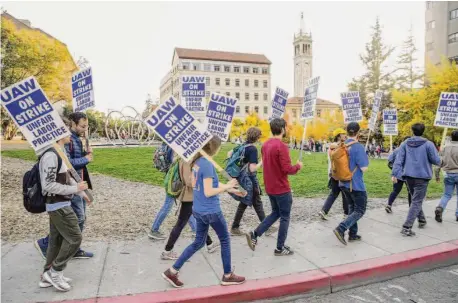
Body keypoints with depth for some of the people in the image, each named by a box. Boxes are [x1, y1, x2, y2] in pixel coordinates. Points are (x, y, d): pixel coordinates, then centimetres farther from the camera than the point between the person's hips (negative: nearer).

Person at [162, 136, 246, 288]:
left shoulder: (197, 161, 6)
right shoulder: (207, 164, -22)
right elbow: (208, 192, -23)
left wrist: (230, 189, 15)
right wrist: (227, 186, -12)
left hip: (199, 210, 8)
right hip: (211, 211, -8)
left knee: (198, 242, 18)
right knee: (225, 240, 12)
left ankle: (172, 271, 19)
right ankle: (228, 276, 26)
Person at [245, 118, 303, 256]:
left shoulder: (265, 145, 6)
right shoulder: (281, 146, -21)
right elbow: (287, 169, -23)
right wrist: (298, 166, -4)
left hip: (269, 187, 8)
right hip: (282, 188, -8)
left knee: (275, 213, 23)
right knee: (285, 217, 8)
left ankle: (254, 234, 13)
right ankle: (280, 248, 18)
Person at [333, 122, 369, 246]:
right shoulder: (358, 147, -19)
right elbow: (364, 168, -17)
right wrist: (365, 160, 1)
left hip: (344, 183, 7)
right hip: (356, 184, -7)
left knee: (352, 208, 20)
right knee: (360, 210, 4)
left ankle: (353, 234, 24)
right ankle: (341, 229, -11)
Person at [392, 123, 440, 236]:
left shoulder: (405, 143, 3)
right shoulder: (428, 144, -8)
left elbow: (399, 159, -3)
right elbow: (437, 161, -5)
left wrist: (395, 174, -4)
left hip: (408, 176, 4)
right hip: (422, 177, -4)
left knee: (415, 199, 23)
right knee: (417, 202, -3)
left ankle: (422, 220, 36)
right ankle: (407, 227, -11)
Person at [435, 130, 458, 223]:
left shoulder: (446, 147, 3)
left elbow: (439, 162, 3)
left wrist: (437, 174, 9)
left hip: (449, 174, 3)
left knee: (447, 195, 7)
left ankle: (439, 209, -16)